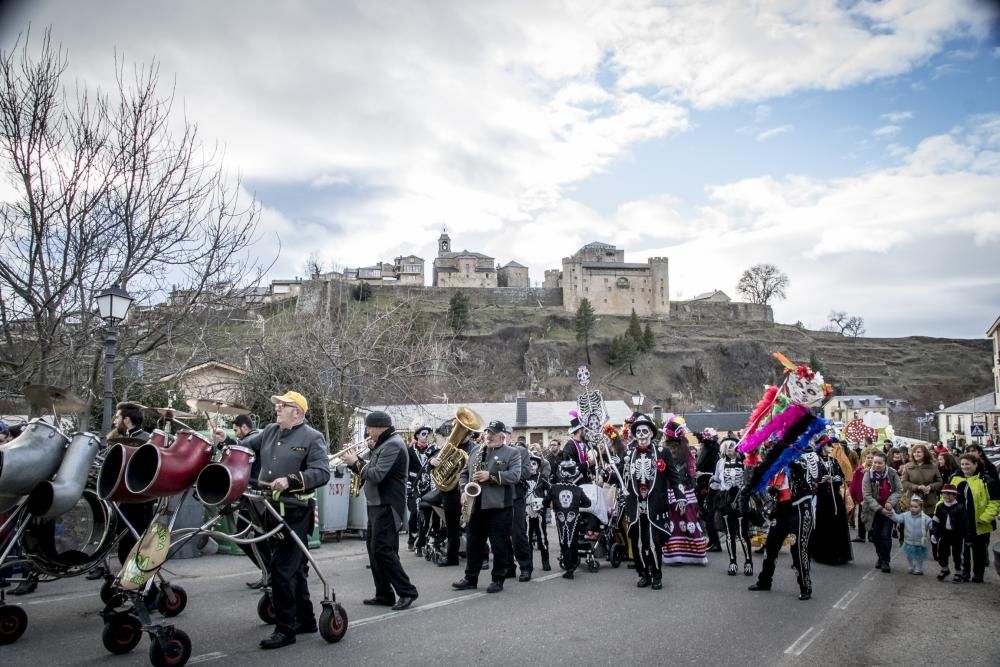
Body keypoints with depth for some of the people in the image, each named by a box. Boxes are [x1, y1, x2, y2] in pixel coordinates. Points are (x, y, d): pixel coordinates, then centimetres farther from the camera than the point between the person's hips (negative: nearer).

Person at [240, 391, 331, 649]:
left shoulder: (312, 437, -9)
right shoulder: (269, 432, 13)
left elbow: (322, 473, -18)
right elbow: (244, 446, 12)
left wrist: (290, 481, -27)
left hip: (295, 512, -8)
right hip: (272, 508, 8)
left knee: (282, 568, -8)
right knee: (293, 567, 17)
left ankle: (286, 629, 2)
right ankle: (306, 619, 30)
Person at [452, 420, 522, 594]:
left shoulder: (512, 453, -1)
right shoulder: (476, 449, 13)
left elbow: (515, 476, -15)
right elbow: (464, 472, 16)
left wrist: (491, 475, -21)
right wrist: (464, 490, -1)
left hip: (499, 507, -5)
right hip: (476, 505, 5)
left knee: (499, 546, 2)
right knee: (473, 543, 12)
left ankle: (498, 580, 14)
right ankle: (470, 578, 23)